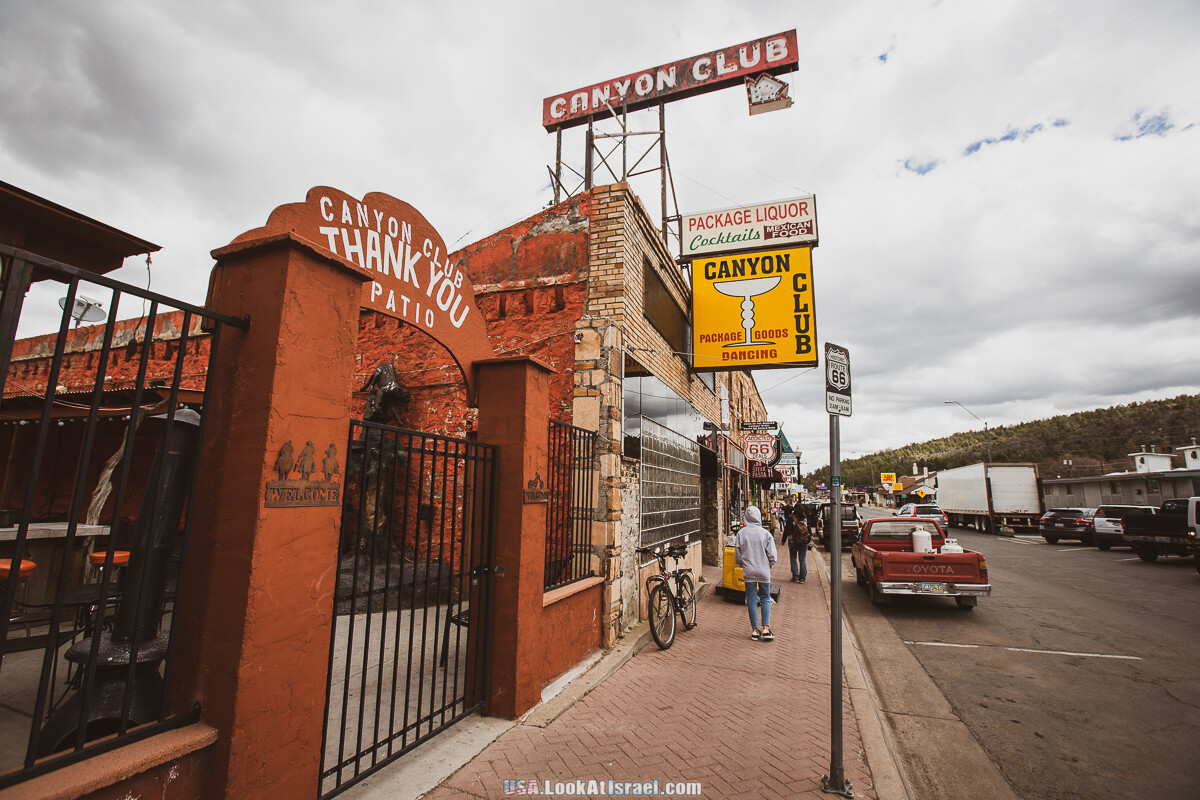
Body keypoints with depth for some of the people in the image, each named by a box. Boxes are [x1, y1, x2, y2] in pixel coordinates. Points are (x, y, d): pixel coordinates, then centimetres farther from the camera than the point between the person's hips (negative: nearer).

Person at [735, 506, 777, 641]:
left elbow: (737, 554, 1)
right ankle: (766, 628, 3)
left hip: (748, 572, 1)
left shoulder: (741, 533, -5)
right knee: (765, 599, 11)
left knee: (751, 600, 7)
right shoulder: (765, 533, -8)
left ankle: (755, 630, 11)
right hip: (764, 572, -1)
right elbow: (772, 555, -6)